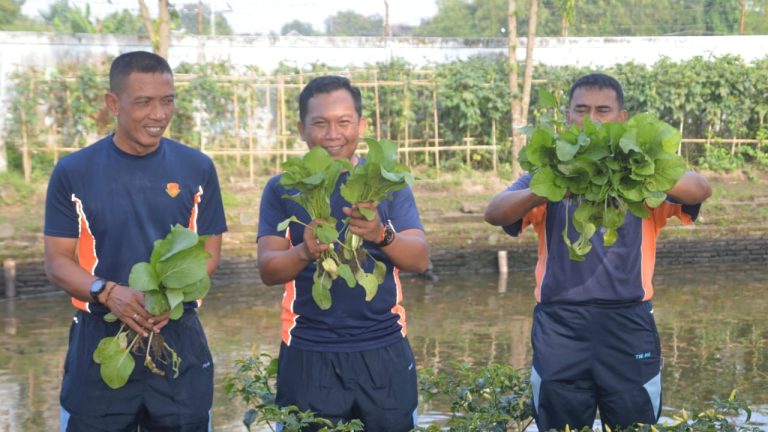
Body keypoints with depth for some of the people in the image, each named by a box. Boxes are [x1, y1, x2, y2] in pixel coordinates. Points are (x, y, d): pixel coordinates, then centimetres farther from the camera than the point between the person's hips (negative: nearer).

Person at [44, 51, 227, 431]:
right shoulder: (73, 172, -3)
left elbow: (209, 252, 4)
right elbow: (57, 262, -2)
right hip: (99, 340, -1)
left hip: (179, 339, 1)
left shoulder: (197, 168, 0)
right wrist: (108, 292, -21)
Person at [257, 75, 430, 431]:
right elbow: (267, 269, -6)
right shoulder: (282, 188, 2)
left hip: (383, 349, 1)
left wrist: (382, 235, -26)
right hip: (308, 353, -1)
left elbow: (420, 259, -5)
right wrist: (305, 253, -27)